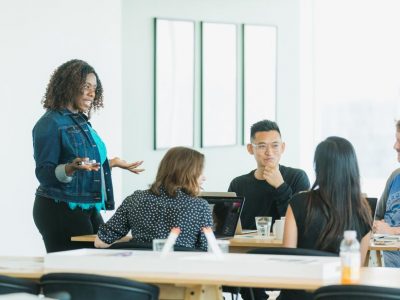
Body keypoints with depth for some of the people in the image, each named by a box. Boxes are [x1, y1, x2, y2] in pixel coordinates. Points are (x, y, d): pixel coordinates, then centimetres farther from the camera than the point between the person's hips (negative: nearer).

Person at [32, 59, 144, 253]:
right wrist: (71, 168, -30)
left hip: (89, 208, 8)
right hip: (60, 211, -8)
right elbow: (44, 174, -14)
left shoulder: (81, 121, 15)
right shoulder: (50, 124, -10)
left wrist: (112, 163, 20)